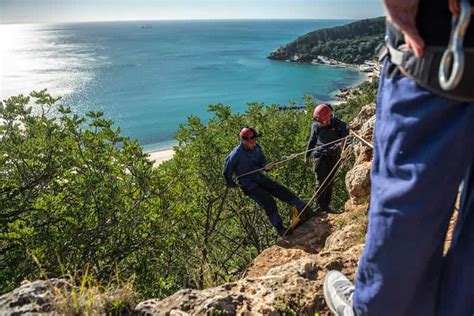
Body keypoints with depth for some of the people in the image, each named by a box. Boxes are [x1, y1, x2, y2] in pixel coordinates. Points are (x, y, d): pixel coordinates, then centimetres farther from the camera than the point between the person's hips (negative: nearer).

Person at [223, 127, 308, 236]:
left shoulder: (257, 148, -4)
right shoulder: (235, 155, -22)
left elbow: (262, 162, 8)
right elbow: (226, 173, -10)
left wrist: (266, 167, -14)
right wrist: (233, 185, -1)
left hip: (259, 177, 6)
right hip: (248, 184, -6)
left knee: (282, 191, -4)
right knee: (269, 202, -17)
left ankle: (304, 209, 3)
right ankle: (280, 229, -5)